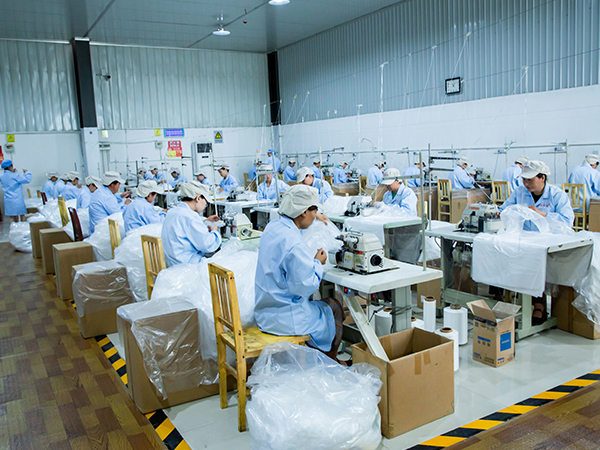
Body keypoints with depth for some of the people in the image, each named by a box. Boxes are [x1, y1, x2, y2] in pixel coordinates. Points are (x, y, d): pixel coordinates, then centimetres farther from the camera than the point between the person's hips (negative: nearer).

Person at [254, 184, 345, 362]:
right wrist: (318, 263, -9)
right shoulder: (294, 243, -29)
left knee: (327, 302, 25)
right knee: (334, 307, 14)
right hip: (284, 319, -9)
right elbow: (306, 286, -24)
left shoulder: (272, 227, 0)